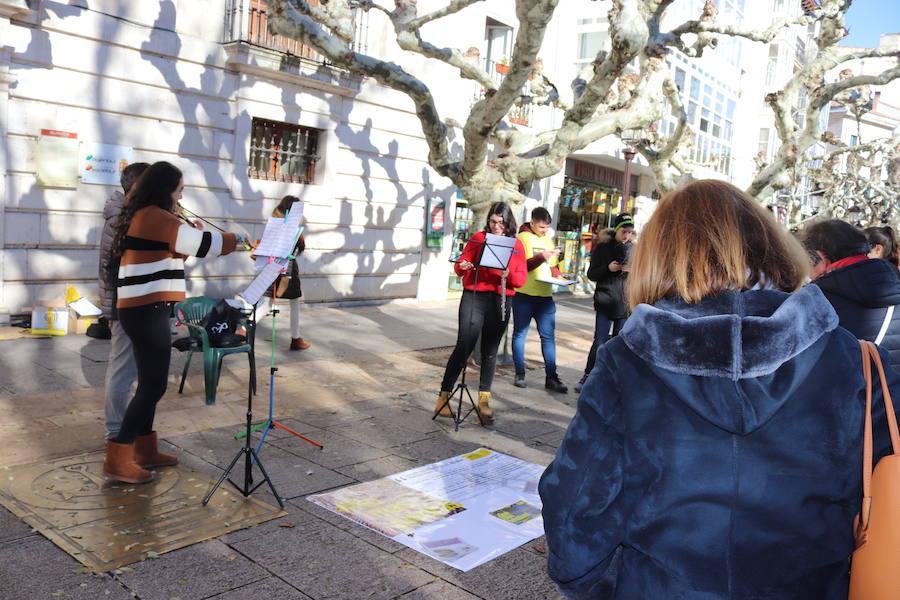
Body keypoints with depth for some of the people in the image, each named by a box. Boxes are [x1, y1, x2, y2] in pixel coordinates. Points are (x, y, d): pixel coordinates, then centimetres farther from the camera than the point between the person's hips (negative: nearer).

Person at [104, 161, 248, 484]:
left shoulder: (141, 216, 17)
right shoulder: (154, 216, -14)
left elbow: (174, 249, 22)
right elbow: (202, 244, -17)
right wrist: (234, 238, -1)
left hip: (142, 311, 10)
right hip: (147, 312, -10)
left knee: (150, 384, 17)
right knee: (153, 387, -5)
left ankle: (145, 451, 26)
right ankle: (117, 460, -1)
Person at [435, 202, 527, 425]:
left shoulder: (517, 245, 7)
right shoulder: (478, 238, 4)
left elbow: (521, 279, 3)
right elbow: (460, 266, 5)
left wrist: (509, 274, -18)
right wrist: (462, 266, -18)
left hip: (501, 302, 2)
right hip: (474, 298, -2)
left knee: (490, 351, 9)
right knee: (464, 347, -6)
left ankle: (484, 400, 19)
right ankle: (443, 397, 3)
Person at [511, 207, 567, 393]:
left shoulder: (548, 240, 15)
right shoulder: (522, 238, -4)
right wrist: (542, 256, -22)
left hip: (545, 295, 5)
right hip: (524, 295, -5)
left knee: (548, 336, 3)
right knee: (520, 334, 7)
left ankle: (551, 377, 8)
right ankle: (520, 375, 17)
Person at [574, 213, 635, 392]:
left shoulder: (633, 249, 6)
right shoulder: (602, 248, 0)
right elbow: (591, 274, 0)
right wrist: (608, 268, -18)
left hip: (625, 303, 3)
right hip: (605, 302, -2)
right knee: (600, 342, -4)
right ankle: (588, 375, 11)